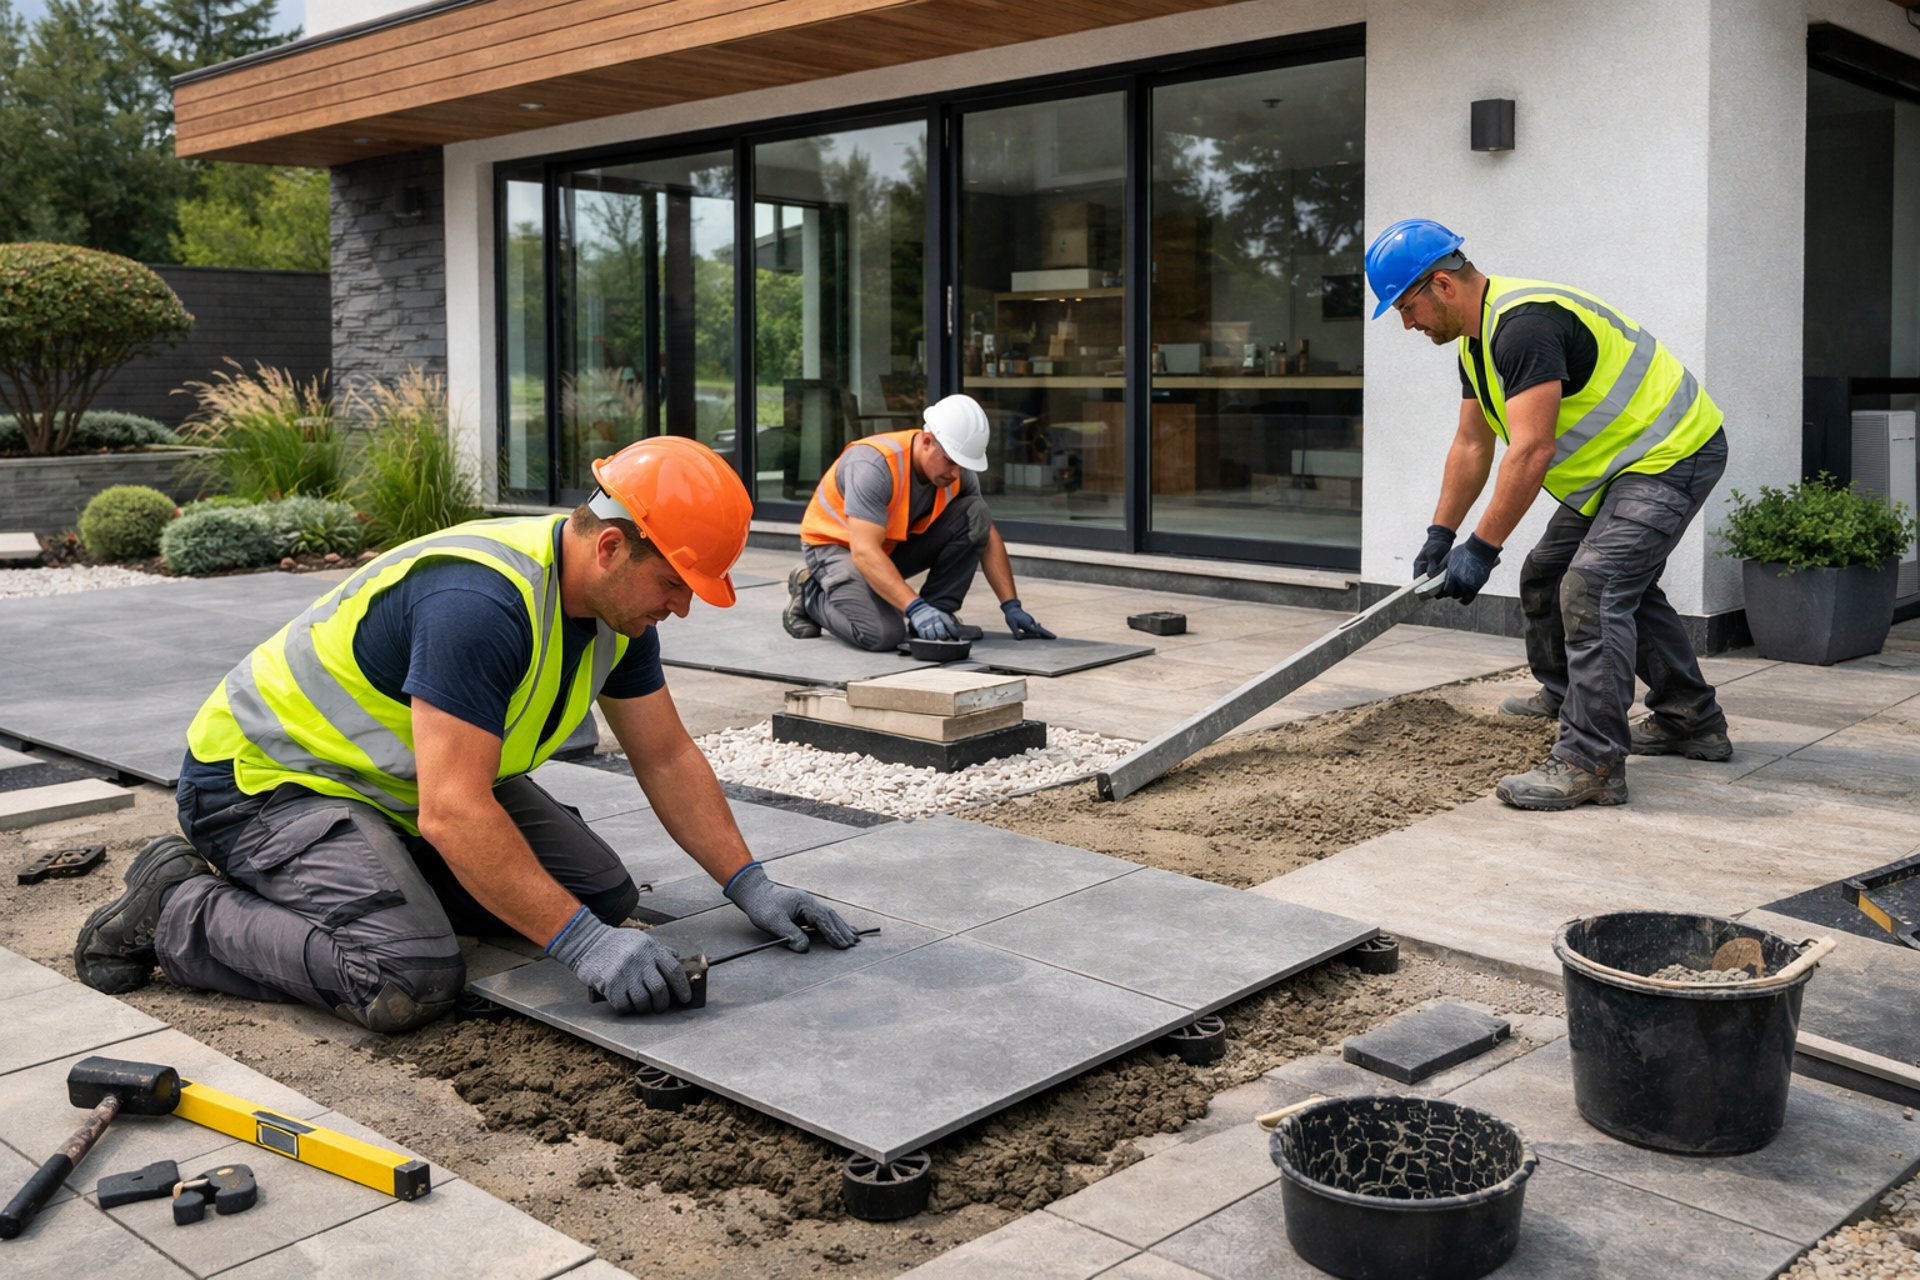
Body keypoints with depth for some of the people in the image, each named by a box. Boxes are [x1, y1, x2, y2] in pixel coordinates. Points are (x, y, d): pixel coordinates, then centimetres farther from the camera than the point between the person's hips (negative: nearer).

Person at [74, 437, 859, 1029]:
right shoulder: (481, 601, -34)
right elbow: (453, 812, -36)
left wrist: (750, 885, -3)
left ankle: (370, 870, 15)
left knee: (602, 896, -1)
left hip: (403, 781, 9)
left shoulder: (619, 598, -5)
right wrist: (582, 945, -36)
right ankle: (177, 907, -6)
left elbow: (667, 757, 4)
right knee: (411, 980, -29)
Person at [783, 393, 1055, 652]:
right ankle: (811, 593, -1)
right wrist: (915, 607, -49)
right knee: (884, 634, -31)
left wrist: (1011, 606, -12)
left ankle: (937, 614, -7)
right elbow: (864, 553, -40)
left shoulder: (958, 471, -13)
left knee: (974, 514, -16)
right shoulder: (875, 465, -34)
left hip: (897, 545, 6)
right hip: (837, 545, -6)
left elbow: (987, 536, -3)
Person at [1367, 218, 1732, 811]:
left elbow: (1531, 452, -33)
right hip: (1623, 461, 12)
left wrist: (1481, 549, -29)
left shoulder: (1524, 326, -29)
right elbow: (1471, 446, 11)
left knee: (1592, 589, -23)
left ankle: (1591, 764, -20)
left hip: (1673, 455, -11)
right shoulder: (1477, 340, 6)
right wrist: (1439, 535, 10)